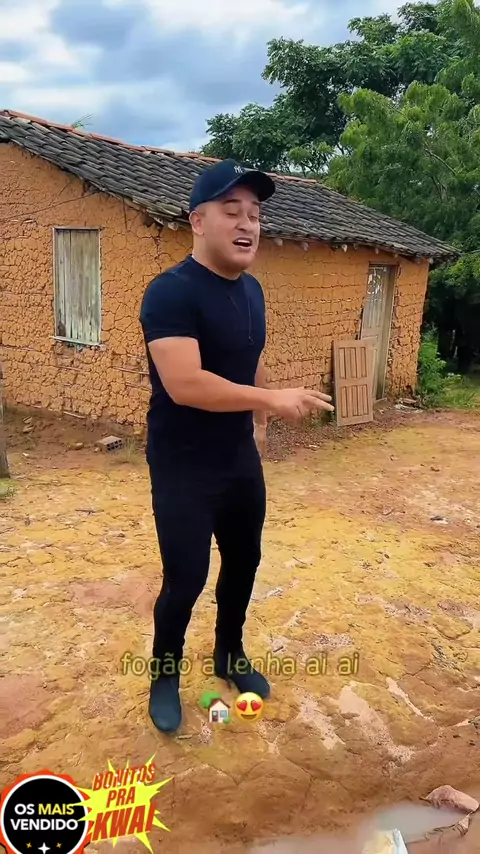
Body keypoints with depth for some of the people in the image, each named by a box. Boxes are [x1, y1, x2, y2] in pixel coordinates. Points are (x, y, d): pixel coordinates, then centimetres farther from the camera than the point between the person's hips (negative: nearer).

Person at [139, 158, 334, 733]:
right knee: (186, 577, 1)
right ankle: (164, 675, 29)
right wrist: (272, 400, -29)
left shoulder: (252, 290, 6)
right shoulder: (171, 292, -21)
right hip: (182, 468, -7)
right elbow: (184, 384, -32)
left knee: (244, 560, 18)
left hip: (240, 458, 8)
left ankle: (229, 654, 42)